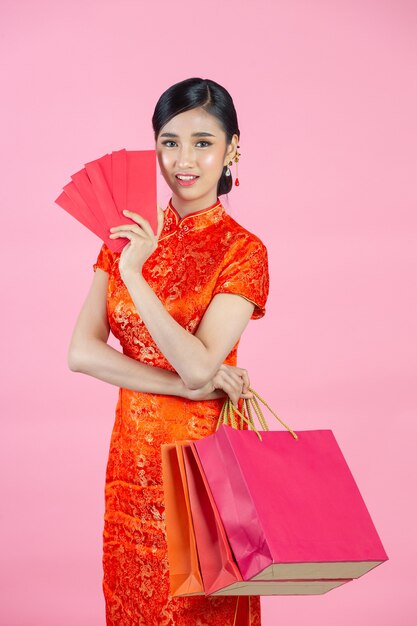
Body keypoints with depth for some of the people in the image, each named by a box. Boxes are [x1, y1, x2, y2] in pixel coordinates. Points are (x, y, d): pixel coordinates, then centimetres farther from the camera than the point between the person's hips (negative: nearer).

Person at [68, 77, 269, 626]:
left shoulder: (242, 251, -10)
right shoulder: (128, 237, 4)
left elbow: (198, 364, -21)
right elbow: (81, 353, -7)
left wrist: (136, 275, -19)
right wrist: (190, 384, -17)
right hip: (134, 453, 4)